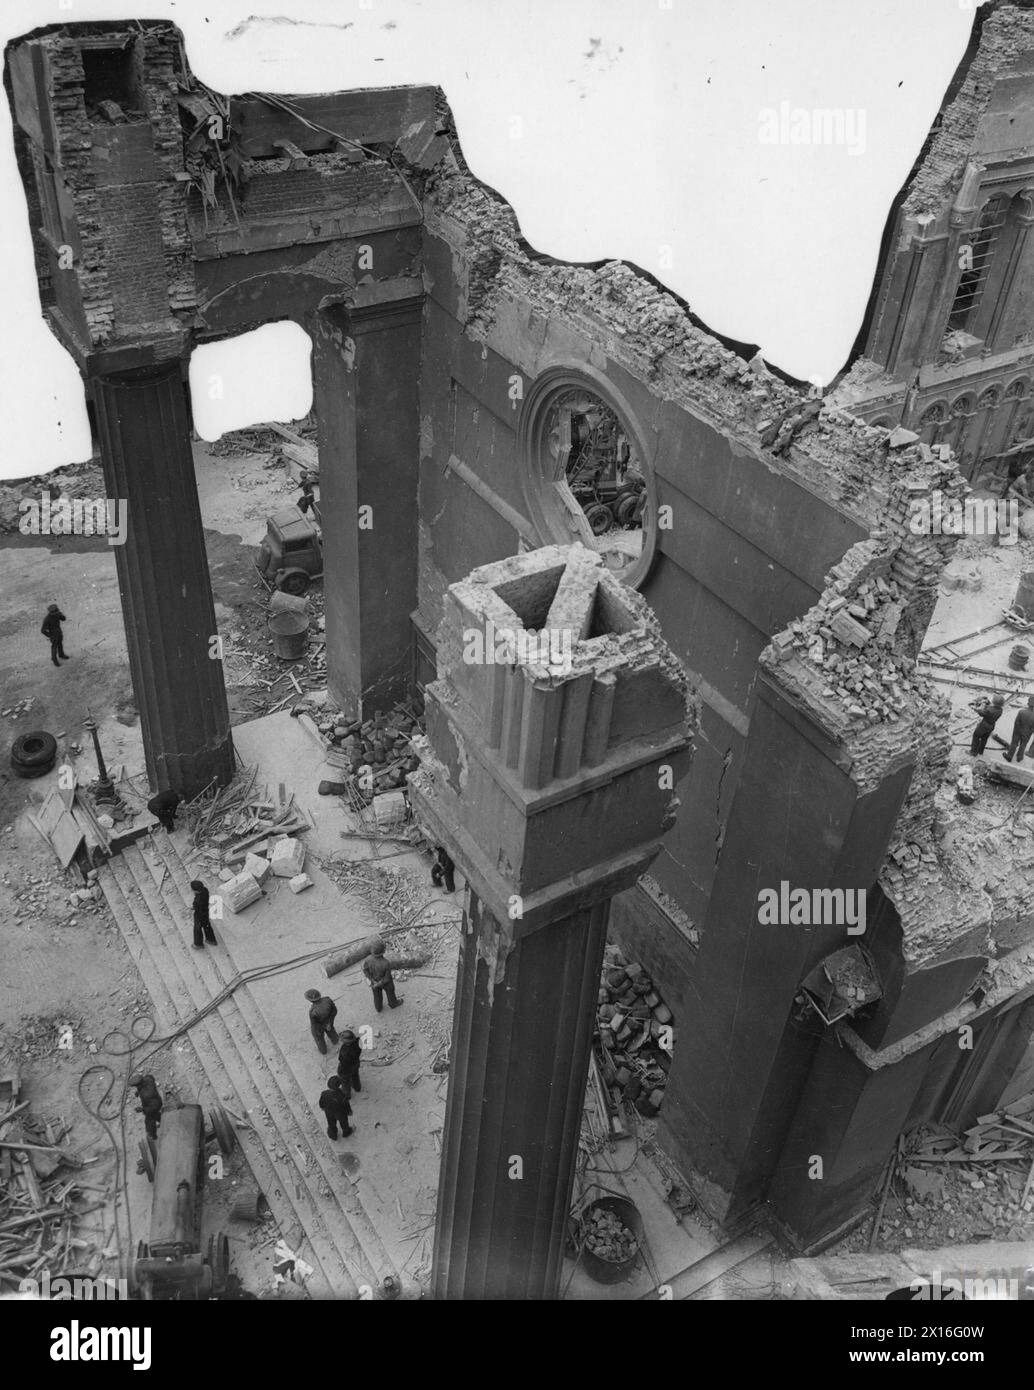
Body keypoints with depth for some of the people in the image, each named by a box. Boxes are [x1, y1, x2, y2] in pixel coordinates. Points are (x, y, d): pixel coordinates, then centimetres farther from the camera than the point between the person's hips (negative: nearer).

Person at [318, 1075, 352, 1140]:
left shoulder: (324, 1094, -36)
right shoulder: (342, 1096, -42)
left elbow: (321, 1102, -13)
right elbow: (347, 1106, -23)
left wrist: (322, 1107, 12)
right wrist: (349, 1113, 0)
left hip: (329, 1112, 2)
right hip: (341, 1113, -2)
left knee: (331, 1123, 33)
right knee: (343, 1122, 31)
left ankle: (332, 1135, 61)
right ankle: (345, 1133, 61)